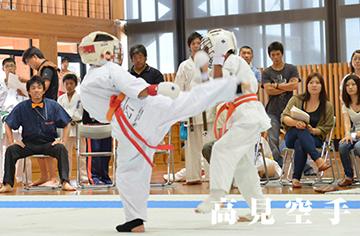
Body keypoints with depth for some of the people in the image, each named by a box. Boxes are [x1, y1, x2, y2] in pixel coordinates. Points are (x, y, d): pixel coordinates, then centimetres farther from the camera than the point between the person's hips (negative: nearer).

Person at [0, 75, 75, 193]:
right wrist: (11, 141, -4)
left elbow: (66, 124, 6)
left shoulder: (53, 106, -2)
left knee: (61, 149, -32)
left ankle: (65, 182, -33)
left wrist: (63, 140, -6)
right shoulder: (21, 107, -2)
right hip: (28, 143, 1)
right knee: (10, 150, -25)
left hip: (49, 143, -1)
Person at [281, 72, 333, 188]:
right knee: (301, 130, -37)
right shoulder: (296, 100, 4)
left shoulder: (327, 106, 4)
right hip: (292, 136, 1)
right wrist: (295, 122, -28)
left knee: (300, 145, -37)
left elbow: (326, 128, 3)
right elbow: (284, 117, -5)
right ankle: (318, 160, -49)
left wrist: (312, 130, -18)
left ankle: (296, 178, -33)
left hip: (314, 138, -1)